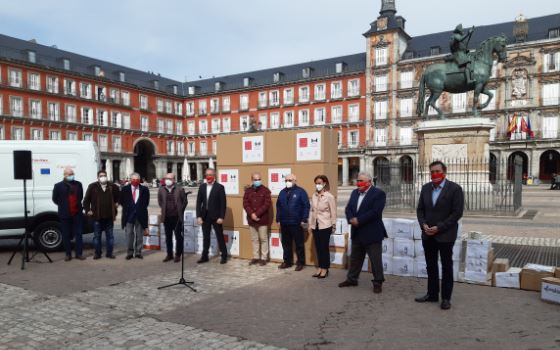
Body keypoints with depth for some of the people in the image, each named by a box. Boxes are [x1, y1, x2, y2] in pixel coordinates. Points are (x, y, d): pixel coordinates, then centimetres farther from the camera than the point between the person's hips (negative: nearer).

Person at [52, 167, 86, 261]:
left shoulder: (78, 184, 7)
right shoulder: (58, 186, -2)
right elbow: (55, 199, 5)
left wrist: (78, 206, 11)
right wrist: (63, 206, 6)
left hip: (77, 213, 2)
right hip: (65, 214, -2)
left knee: (78, 234, 3)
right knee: (66, 235, 4)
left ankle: (79, 253, 9)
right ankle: (68, 254, 13)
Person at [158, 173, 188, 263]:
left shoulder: (179, 189, -4)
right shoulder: (161, 190, 5)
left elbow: (184, 201, 2)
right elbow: (159, 201, 17)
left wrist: (180, 211, 1)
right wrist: (164, 209, 10)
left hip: (177, 217, -3)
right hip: (167, 217, 3)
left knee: (178, 236, 2)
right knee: (168, 237, 10)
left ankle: (178, 255, 12)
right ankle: (169, 254, 21)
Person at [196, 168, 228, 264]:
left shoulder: (220, 187, -5)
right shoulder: (202, 187, 8)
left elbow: (223, 203, -8)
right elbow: (199, 202, 6)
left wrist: (221, 217, -14)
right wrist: (198, 216, -3)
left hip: (216, 216, -4)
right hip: (205, 216, 4)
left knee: (220, 237, 4)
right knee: (205, 237, 11)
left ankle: (224, 256, 14)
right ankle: (204, 256, 19)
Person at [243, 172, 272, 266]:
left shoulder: (265, 190, -3)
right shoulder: (248, 191, 8)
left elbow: (267, 204, -12)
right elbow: (245, 204, 1)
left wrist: (257, 214, -18)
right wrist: (251, 214, -14)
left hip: (262, 219, -4)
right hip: (251, 219, 4)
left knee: (263, 239, 2)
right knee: (254, 239, 11)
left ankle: (264, 258, 9)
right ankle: (255, 257, 20)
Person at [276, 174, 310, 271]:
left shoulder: (301, 192, -5)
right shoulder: (282, 192, 11)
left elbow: (306, 206, -8)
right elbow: (278, 206, 14)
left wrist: (304, 220, -12)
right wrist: (278, 219, 9)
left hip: (296, 223, -5)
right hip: (284, 223, 5)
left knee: (299, 244, 5)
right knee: (286, 244, 12)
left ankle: (300, 263, 14)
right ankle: (287, 261, 24)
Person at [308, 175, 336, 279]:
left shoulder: (329, 197, -10)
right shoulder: (313, 196, 4)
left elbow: (333, 212, -6)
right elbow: (311, 210, 8)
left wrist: (333, 226, -5)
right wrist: (310, 224, 7)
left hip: (325, 226, -5)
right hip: (315, 226, 5)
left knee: (324, 247, 1)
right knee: (318, 247, 11)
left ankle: (325, 269, 13)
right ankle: (320, 267, 22)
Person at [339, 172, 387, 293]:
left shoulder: (378, 193, -12)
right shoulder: (354, 192, 11)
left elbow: (375, 212, -22)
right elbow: (348, 208, 7)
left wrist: (358, 220, -21)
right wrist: (351, 219, -13)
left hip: (372, 233, -7)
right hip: (356, 232, 7)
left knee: (376, 260, 3)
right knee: (355, 258, 17)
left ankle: (378, 282, 15)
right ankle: (352, 279, 29)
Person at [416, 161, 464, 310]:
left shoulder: (455, 189, -9)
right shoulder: (425, 188, 7)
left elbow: (457, 212, -13)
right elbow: (420, 209, 10)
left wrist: (439, 228, -16)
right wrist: (423, 224, -7)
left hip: (445, 235, -5)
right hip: (428, 235, 5)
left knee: (446, 267, 7)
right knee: (431, 266, 12)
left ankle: (446, 298, 17)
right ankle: (432, 294, 24)